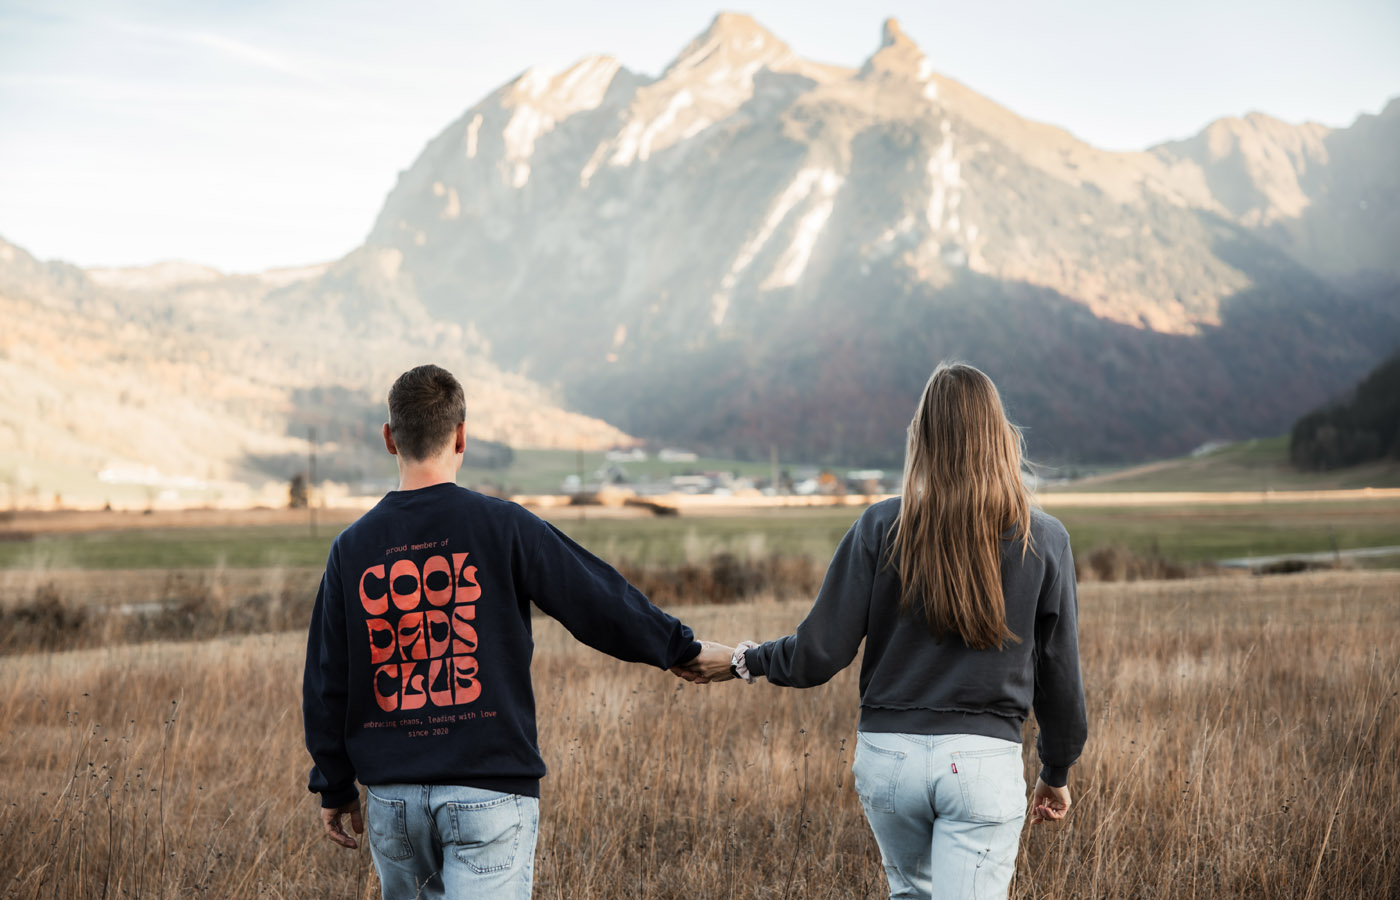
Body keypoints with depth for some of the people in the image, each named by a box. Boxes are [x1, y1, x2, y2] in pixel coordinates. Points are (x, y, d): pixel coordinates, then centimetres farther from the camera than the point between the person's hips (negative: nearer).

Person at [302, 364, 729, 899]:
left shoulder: (352, 548, 3)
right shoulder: (502, 527, -7)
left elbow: (325, 684, 7)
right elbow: (598, 603, -2)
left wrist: (334, 787, 18)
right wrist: (683, 648, 14)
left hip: (391, 797, 4)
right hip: (489, 789, -4)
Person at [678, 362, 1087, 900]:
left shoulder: (881, 526, -5)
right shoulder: (1043, 540, -2)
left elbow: (819, 654, -5)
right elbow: (1060, 673, 4)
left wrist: (743, 662, 14)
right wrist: (1057, 774, 18)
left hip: (886, 755, 2)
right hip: (984, 762, -1)